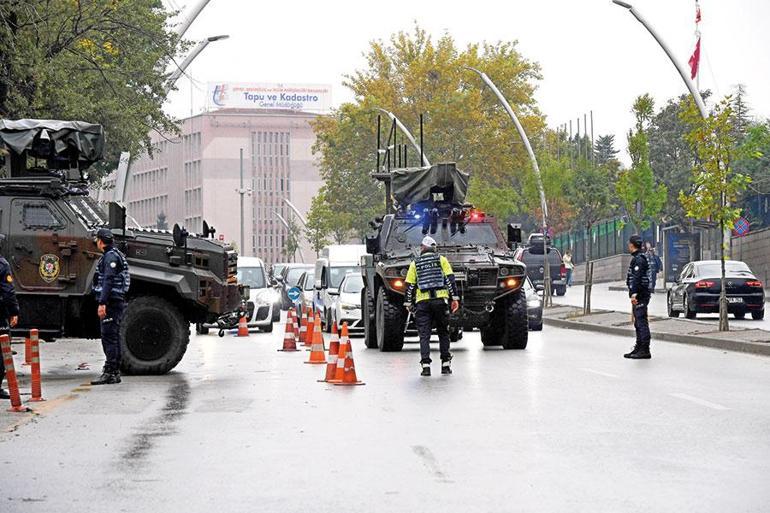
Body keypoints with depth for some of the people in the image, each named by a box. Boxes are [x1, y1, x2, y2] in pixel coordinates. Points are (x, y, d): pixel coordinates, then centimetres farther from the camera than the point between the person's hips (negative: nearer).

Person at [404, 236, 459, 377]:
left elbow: (410, 285, 9)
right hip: (440, 300, 0)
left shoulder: (415, 263, 11)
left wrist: (408, 303, 16)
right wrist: (455, 298, 2)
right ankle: (445, 364, 10)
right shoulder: (441, 259, 9)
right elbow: (450, 279, 1)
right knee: (443, 333, 11)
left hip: (422, 302, 0)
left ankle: (425, 365, -9)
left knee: (424, 335, 1)